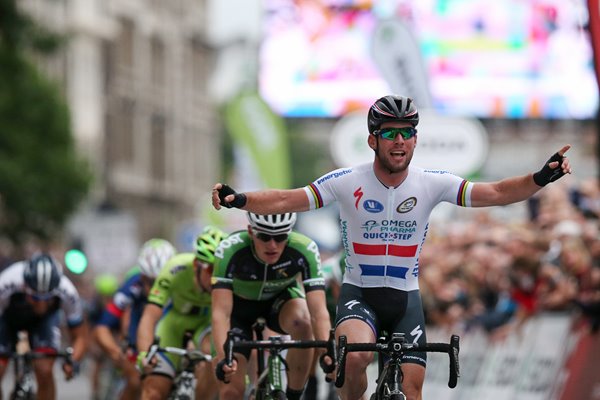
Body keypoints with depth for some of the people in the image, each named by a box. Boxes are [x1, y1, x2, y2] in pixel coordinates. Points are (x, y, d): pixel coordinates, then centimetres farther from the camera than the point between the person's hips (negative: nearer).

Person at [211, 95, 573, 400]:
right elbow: (287, 200, -13)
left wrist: (541, 179, -27)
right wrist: (239, 200, -29)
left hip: (405, 299, 2)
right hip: (359, 293, -2)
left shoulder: (432, 184, -7)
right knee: (356, 356, -33)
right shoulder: (348, 182, -11)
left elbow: (493, 193, -11)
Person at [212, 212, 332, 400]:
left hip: (281, 300, 0)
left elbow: (318, 312, -36)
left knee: (302, 321, -34)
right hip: (240, 307, 0)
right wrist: (223, 358, -53)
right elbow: (221, 313, -39)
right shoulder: (229, 250, -35)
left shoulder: (305, 249, -32)